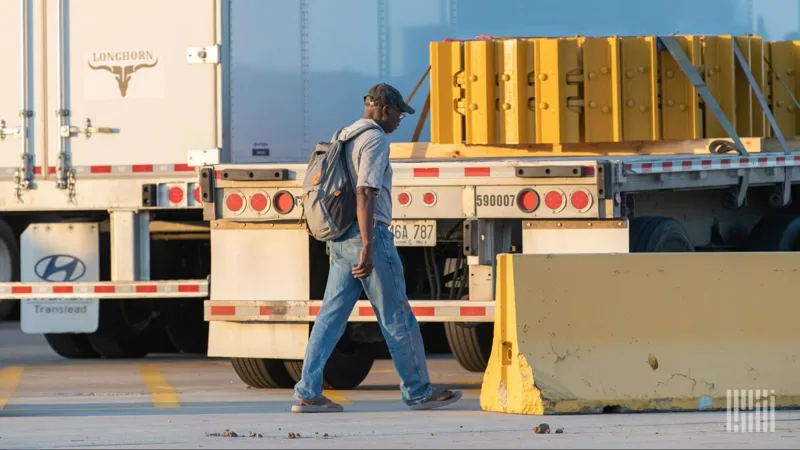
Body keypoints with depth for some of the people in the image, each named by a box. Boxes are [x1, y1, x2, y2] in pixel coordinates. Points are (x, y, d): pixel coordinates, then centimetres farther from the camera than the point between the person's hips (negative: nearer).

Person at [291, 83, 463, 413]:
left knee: (331, 317, 4)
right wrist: (368, 247, -25)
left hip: (340, 238, 9)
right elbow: (365, 194, -21)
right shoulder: (375, 139, -12)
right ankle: (418, 392, 9)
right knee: (397, 318, 1)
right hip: (370, 236, -9)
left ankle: (308, 393, -3)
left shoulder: (344, 138, 17)